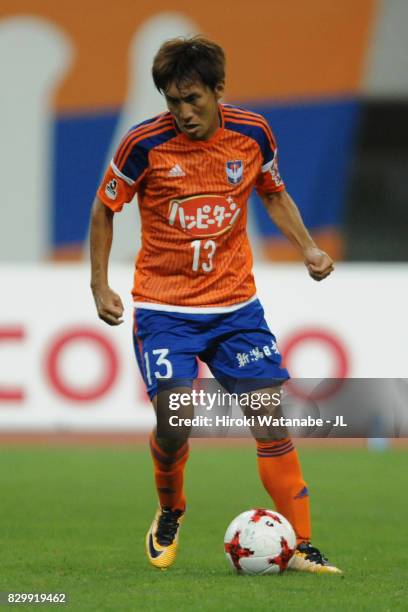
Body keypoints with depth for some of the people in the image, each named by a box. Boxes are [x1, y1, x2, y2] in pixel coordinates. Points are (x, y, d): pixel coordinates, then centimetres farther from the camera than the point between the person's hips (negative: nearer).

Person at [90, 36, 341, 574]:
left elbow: (273, 194, 15)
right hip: (163, 307, -2)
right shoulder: (144, 144, -14)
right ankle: (170, 514, 17)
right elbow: (104, 208, 2)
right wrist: (100, 284, -2)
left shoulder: (253, 134, -5)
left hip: (235, 302, 3)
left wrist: (307, 248, 2)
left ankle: (300, 546, 1)